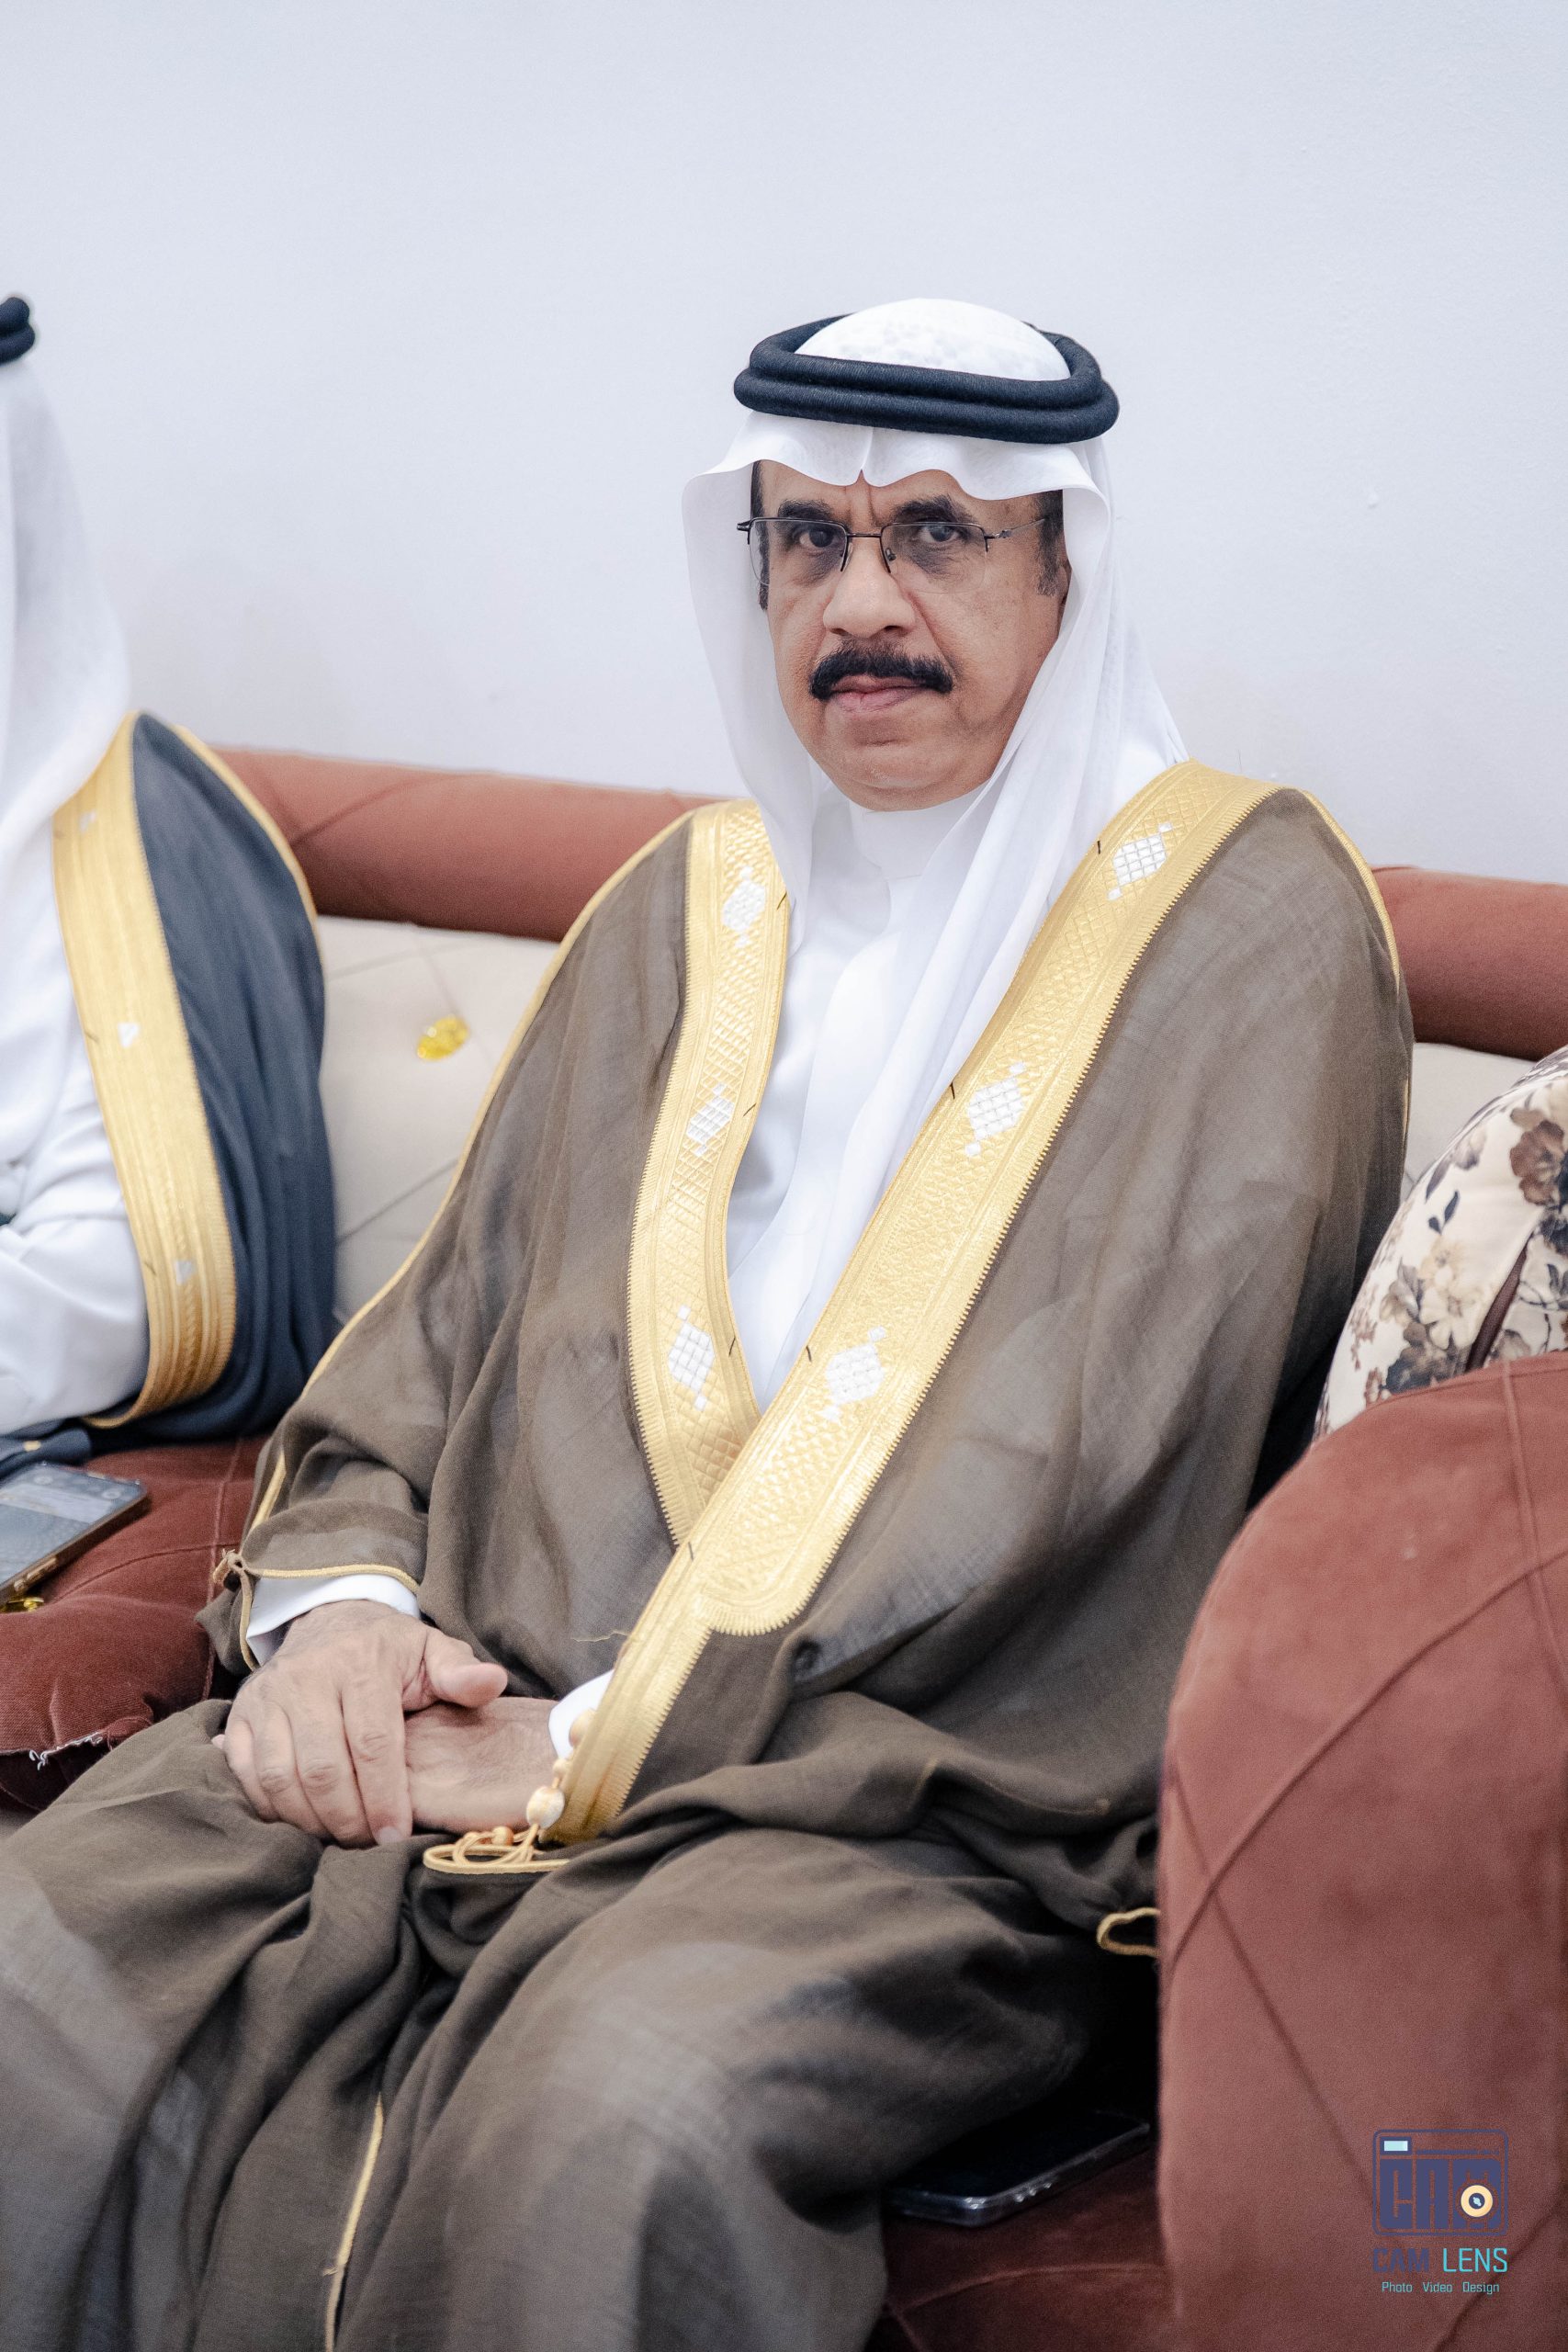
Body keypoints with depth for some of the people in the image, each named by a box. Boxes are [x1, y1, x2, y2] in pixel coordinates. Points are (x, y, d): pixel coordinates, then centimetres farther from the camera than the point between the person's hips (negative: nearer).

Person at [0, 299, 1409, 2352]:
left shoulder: (1241, 916, 1)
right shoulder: (689, 906, 20)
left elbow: (1114, 1455, -10)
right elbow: (458, 1306, 18)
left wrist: (608, 1740, -13)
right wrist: (337, 1592, -4)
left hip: (943, 1786, -4)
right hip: (491, 1710, 5)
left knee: (619, 2125, -35)